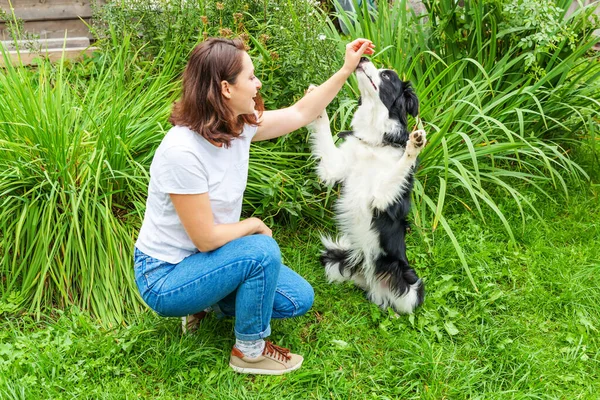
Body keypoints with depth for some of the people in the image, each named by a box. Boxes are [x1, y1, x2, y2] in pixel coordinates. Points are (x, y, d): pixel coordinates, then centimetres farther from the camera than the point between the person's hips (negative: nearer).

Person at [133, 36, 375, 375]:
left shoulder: (239, 125, -6)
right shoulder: (183, 151, -31)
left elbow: (300, 113, 8)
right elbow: (206, 238, -26)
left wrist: (347, 70, 8)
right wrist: (255, 225, -10)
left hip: (204, 258, 8)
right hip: (164, 277, -8)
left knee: (299, 299, 2)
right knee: (262, 251, -29)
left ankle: (207, 303, 18)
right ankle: (250, 351, -3)